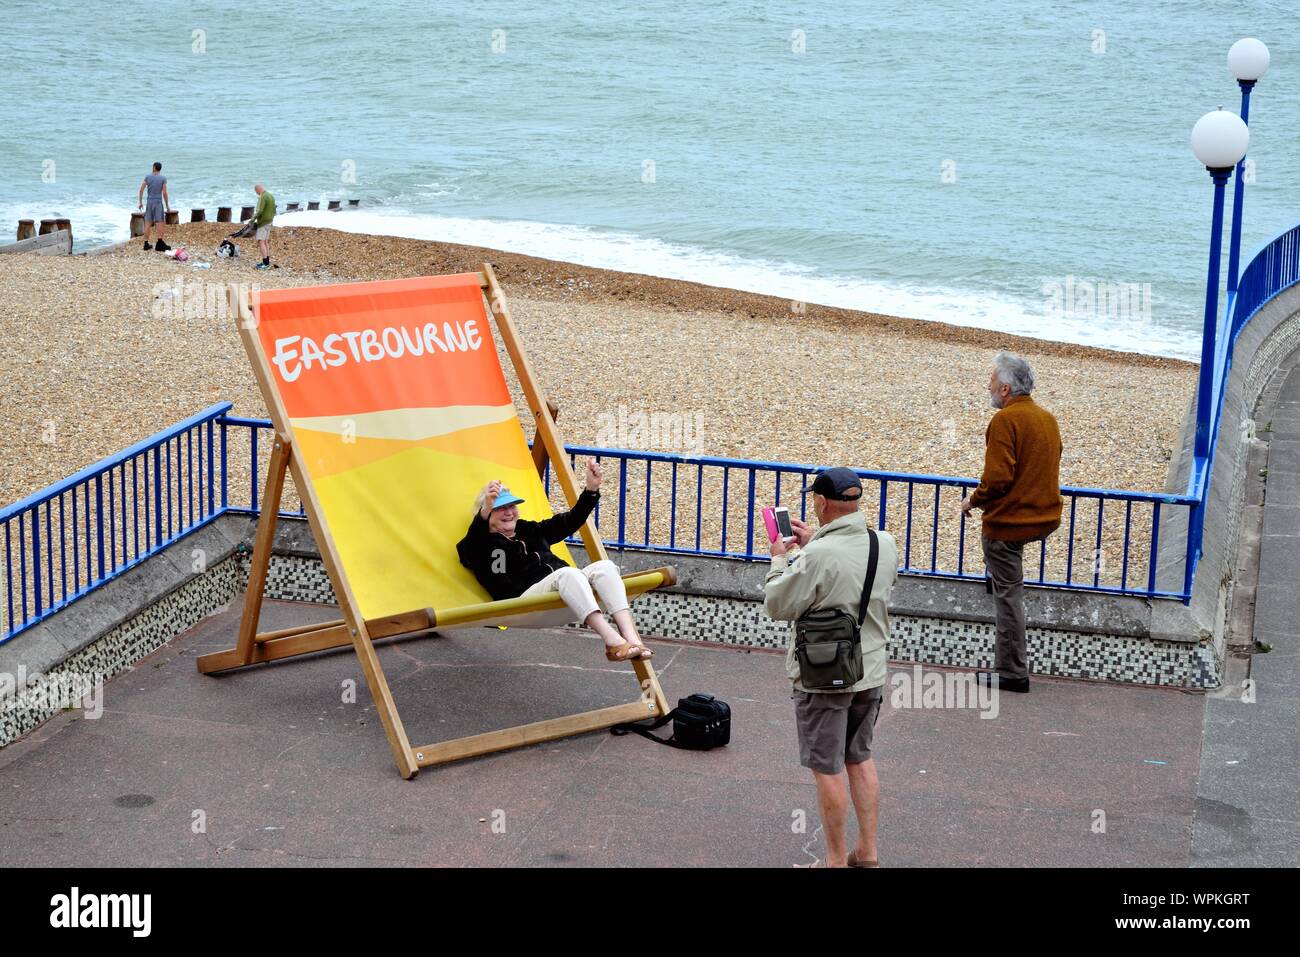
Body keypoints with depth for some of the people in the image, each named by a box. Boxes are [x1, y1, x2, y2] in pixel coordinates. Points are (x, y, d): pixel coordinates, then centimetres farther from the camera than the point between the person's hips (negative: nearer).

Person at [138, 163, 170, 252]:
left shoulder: (147, 176, 3)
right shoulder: (163, 178, -5)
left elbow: (141, 189, 1)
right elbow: (164, 193, -8)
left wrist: (140, 202, 7)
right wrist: (167, 205, 0)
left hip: (149, 202, 3)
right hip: (158, 202, -3)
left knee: (148, 223, 6)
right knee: (160, 223, -2)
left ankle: (146, 244, 7)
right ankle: (159, 243, -9)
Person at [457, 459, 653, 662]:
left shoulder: (530, 530, 33)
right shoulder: (481, 542, 13)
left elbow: (571, 521, 30)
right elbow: (470, 547, -12)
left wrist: (592, 488, 13)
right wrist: (485, 511, -33)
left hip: (567, 592, 6)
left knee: (604, 566, -24)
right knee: (568, 573, -36)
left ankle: (631, 636, -43)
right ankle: (613, 641, -50)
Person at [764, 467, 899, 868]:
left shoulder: (816, 557, -25)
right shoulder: (886, 545, -3)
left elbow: (778, 606, -14)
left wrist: (780, 559, 1)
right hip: (871, 673, 7)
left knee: (828, 768, 5)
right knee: (860, 759, 20)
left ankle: (837, 860, 13)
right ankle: (867, 851, 26)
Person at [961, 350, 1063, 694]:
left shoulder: (1005, 420, -18)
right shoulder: (1047, 417, 9)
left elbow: (997, 477, -24)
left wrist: (974, 501, -6)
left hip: (1009, 521, -8)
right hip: (1045, 517, 8)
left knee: (1008, 593, 0)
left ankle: (1013, 672, 5)